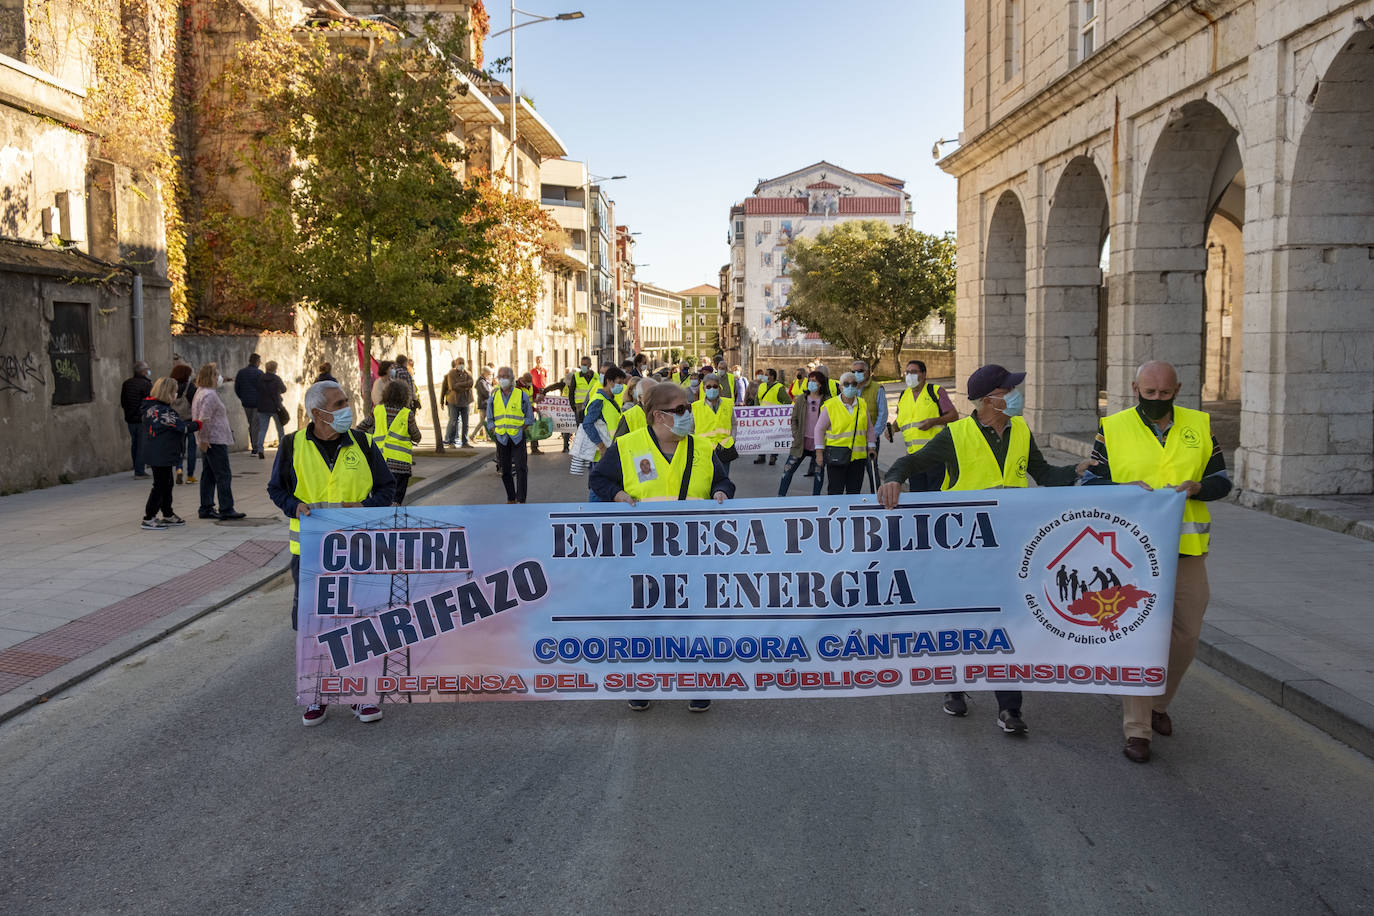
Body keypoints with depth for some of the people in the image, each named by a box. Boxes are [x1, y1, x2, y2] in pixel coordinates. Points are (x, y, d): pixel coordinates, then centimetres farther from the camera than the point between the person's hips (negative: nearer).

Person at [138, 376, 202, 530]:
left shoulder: (153, 407, 11)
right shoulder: (159, 410, -21)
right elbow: (180, 425, -21)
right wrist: (197, 425, -7)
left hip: (163, 455, 11)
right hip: (160, 455, -11)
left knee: (167, 484, 19)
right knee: (160, 485, -3)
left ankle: (168, 515, 31)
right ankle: (148, 519, 3)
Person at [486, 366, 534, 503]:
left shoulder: (521, 395, 1)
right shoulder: (494, 396, 8)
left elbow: (529, 417, 5)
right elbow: (489, 419, 14)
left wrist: (520, 429, -7)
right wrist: (494, 431, -1)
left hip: (518, 437, -3)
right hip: (501, 438, 3)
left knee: (521, 468, -10)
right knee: (505, 470, 7)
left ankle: (521, 500, -8)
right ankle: (510, 499, 19)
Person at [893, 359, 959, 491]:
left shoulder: (936, 391, -1)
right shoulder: (903, 396, 14)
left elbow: (954, 415, -3)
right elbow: (900, 421, 25)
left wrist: (933, 421, -17)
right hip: (913, 454, 5)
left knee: (936, 491, -5)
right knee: (916, 492, 8)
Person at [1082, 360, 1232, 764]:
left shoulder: (1199, 426, 8)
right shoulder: (1113, 429, 1)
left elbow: (1221, 478, 10)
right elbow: (1091, 482, 2)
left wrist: (1195, 487, -11)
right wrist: (1126, 489, -17)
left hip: (1186, 549, 3)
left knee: (1185, 635, 10)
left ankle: (1157, 703, 35)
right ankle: (1137, 729, 5)